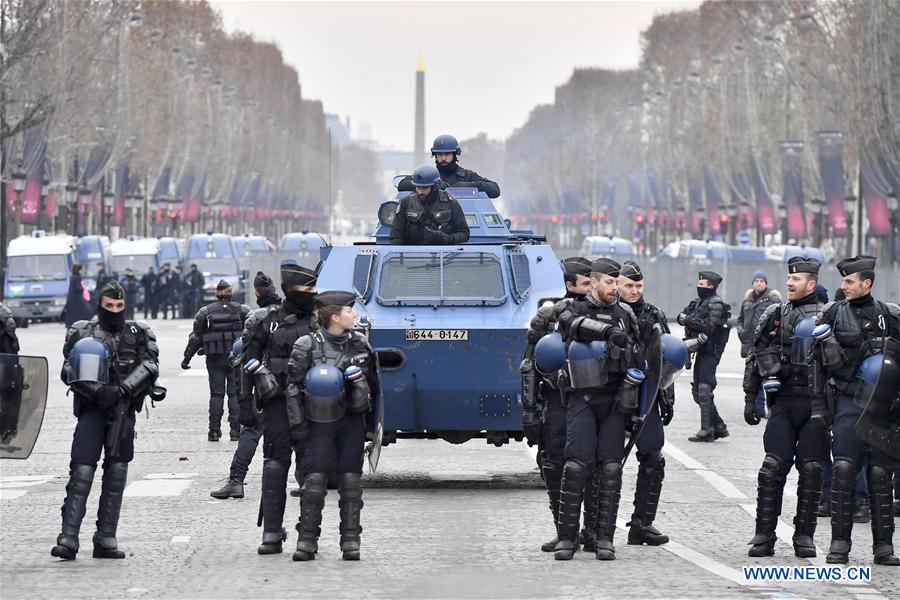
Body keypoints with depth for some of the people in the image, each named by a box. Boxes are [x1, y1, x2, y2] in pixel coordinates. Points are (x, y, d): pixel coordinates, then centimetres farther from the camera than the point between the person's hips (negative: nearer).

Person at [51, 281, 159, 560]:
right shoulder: (81, 333, 7)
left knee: (117, 470, 2)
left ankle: (106, 539, 6)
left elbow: (150, 366, 0)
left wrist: (122, 390, -15)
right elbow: (70, 371, -2)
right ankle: (68, 537, -16)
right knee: (82, 468, -12)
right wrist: (98, 391, -18)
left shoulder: (139, 333, 12)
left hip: (123, 410, 2)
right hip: (91, 409, -2)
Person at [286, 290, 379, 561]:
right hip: (319, 420, -3)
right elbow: (293, 384, -3)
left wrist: (372, 414, 18)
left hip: (353, 419, 3)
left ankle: (351, 540, 6)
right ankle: (307, 539, 0)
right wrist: (297, 421, -10)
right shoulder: (307, 345, -6)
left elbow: (374, 380, 18)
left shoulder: (359, 343, 7)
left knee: (350, 479, 2)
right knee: (315, 478, -7)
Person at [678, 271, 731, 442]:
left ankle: (706, 431, -11)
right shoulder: (698, 301, 15)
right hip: (701, 351, 9)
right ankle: (719, 427, 18)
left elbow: (709, 326, -22)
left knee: (704, 390, -12)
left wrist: (688, 320, -17)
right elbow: (682, 317, 11)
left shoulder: (716, 304, -11)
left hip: (710, 351, -9)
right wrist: (683, 317, -12)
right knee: (698, 390, 12)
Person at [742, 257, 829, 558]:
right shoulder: (774, 315, 11)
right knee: (772, 468, -4)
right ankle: (764, 536, 1)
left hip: (816, 405, -2)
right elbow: (755, 358, 15)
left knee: (811, 471, 0)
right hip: (783, 403, 2)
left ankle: (804, 536, 9)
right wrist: (750, 398, 8)